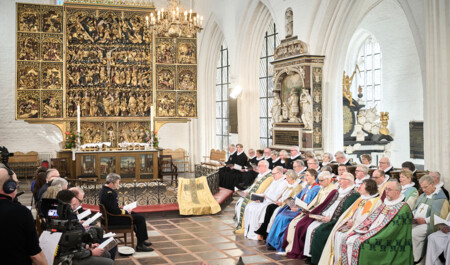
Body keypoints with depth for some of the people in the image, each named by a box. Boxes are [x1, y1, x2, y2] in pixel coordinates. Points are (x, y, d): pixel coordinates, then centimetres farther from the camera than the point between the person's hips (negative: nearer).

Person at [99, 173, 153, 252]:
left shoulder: (104, 189, 6)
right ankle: (140, 245, -3)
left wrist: (121, 209, 6)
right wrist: (125, 212, -13)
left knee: (134, 214, 27)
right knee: (140, 219, -10)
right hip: (113, 219, -11)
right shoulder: (109, 193, -27)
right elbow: (114, 210, -27)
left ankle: (141, 239, 33)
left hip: (110, 216, 11)